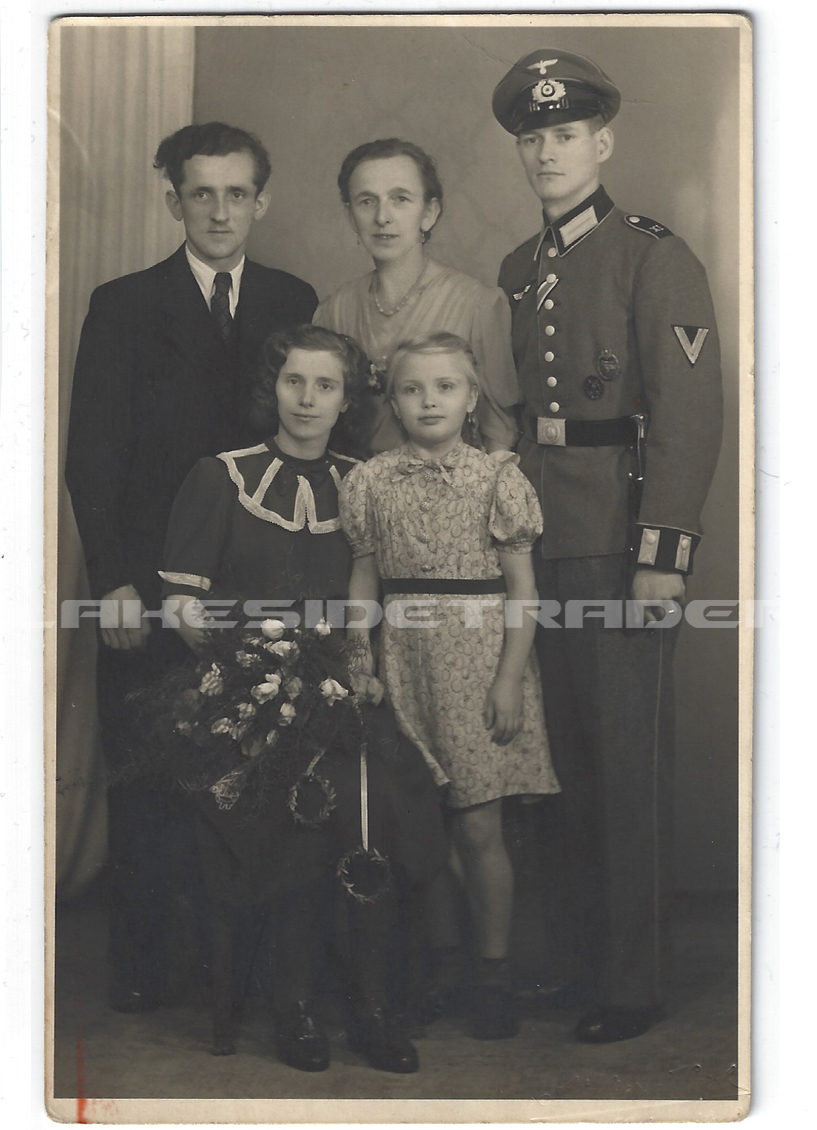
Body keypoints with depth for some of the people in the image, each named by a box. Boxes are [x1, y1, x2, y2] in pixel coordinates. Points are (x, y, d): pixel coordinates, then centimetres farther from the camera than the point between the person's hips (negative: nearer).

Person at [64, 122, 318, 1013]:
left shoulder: (294, 304, 11)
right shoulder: (122, 307, 4)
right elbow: (92, 456, 0)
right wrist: (113, 581, -9)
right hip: (153, 593, -1)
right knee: (147, 789, 4)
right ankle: (139, 971, 15)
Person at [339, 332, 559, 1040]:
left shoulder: (496, 478, -1)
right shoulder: (372, 482, 7)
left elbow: (522, 589, -2)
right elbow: (363, 580, 11)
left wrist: (509, 679, -8)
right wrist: (360, 662, 2)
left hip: (477, 662, -2)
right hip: (402, 668, 2)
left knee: (478, 829, -1)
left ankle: (494, 971, 13)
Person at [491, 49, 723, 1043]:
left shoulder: (656, 260, -5)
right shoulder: (516, 273, 15)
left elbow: (691, 419, -11)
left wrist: (663, 557, -16)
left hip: (621, 549, -6)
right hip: (541, 550, 6)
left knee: (629, 765, 0)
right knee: (569, 758, 12)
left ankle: (634, 985, 11)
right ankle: (581, 957, 23)